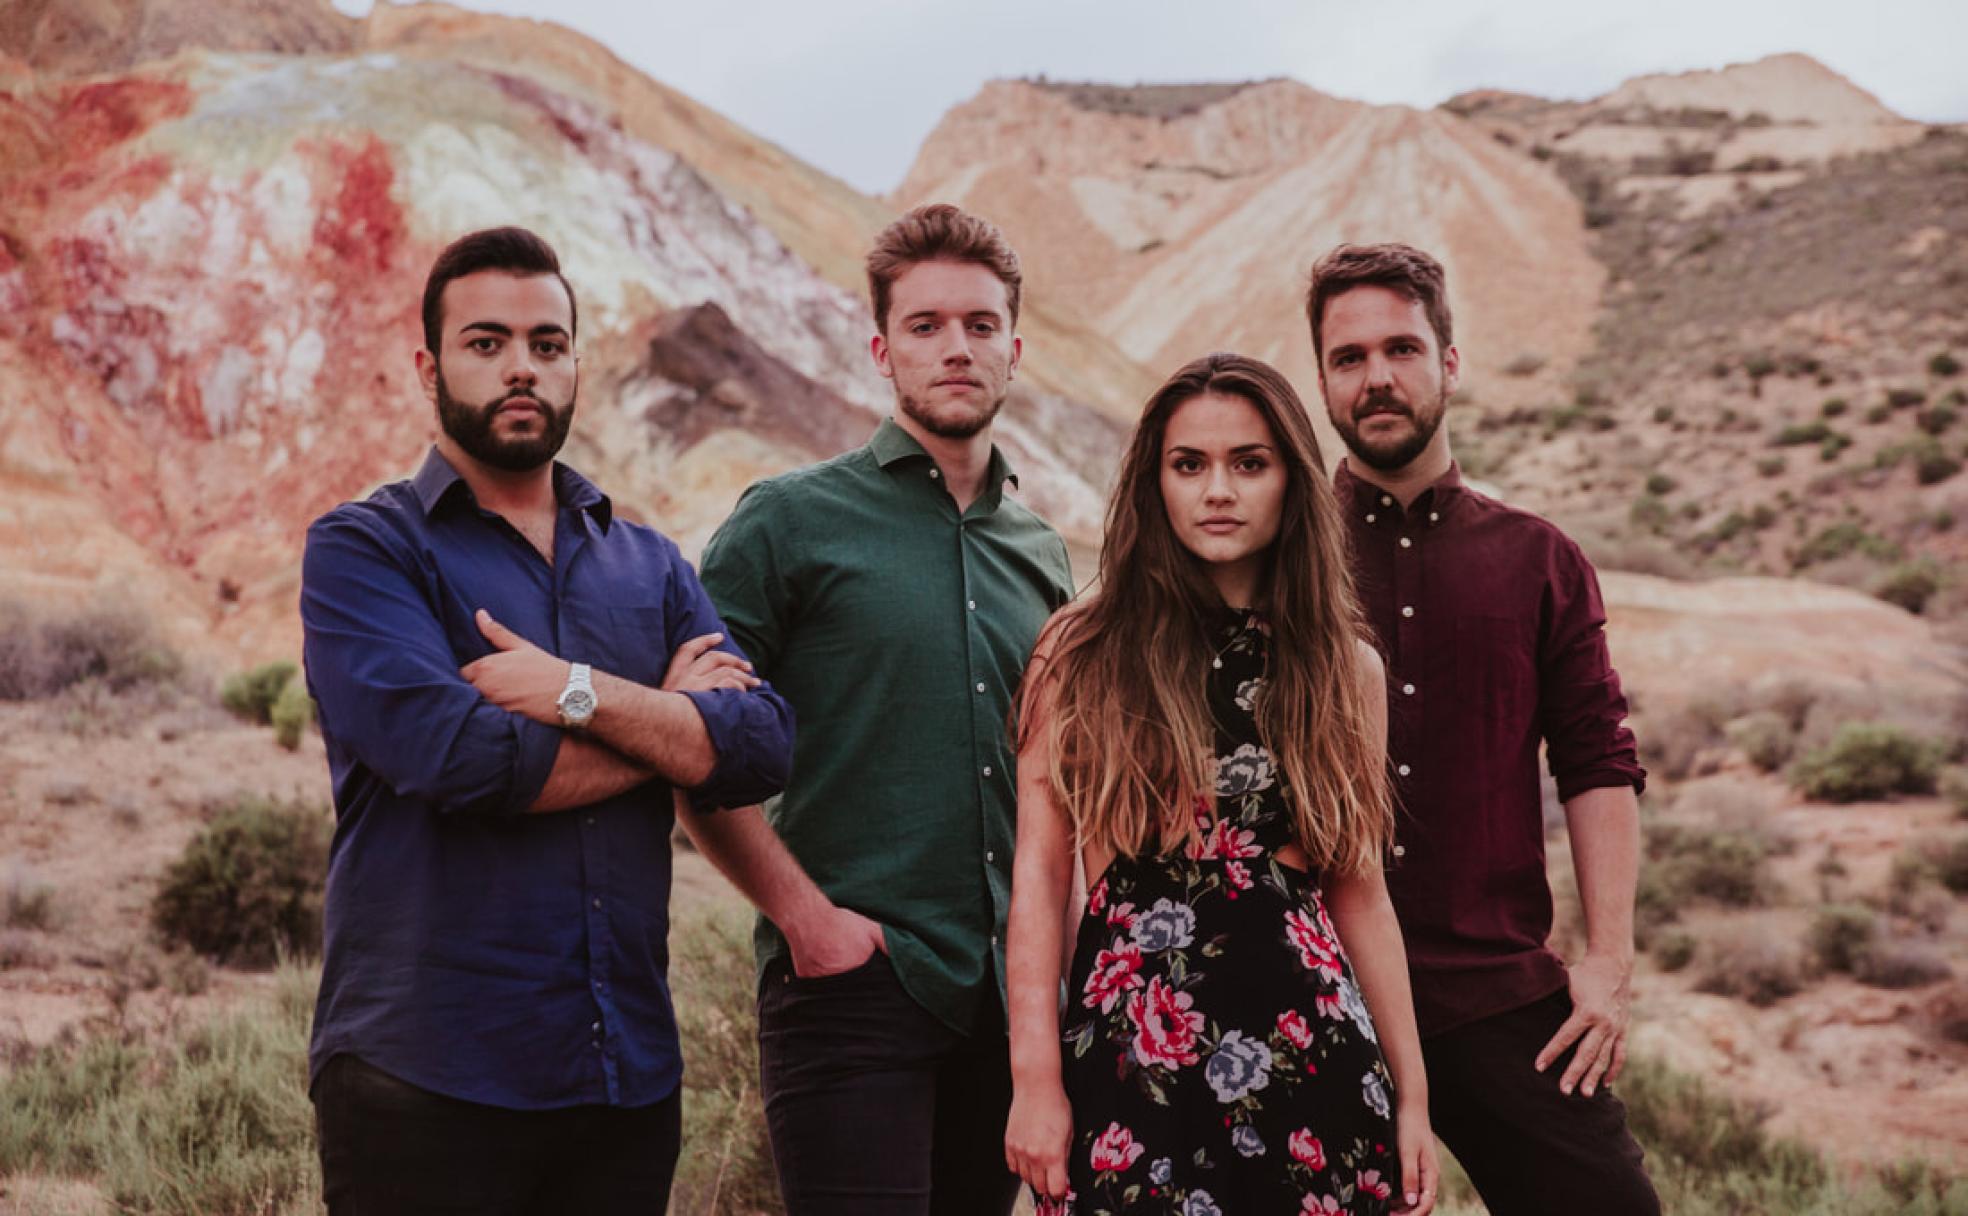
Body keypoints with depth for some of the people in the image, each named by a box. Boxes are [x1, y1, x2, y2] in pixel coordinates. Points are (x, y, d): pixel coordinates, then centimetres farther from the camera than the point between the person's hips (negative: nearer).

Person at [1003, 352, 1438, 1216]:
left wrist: (1412, 1095, 8)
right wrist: (1035, 1078, -8)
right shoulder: (1081, 653, 1)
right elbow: (1041, 877, -2)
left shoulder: (1345, 667, 8)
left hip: (1310, 1051, 2)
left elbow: (1361, 892, 10)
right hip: (1129, 1056, -2)